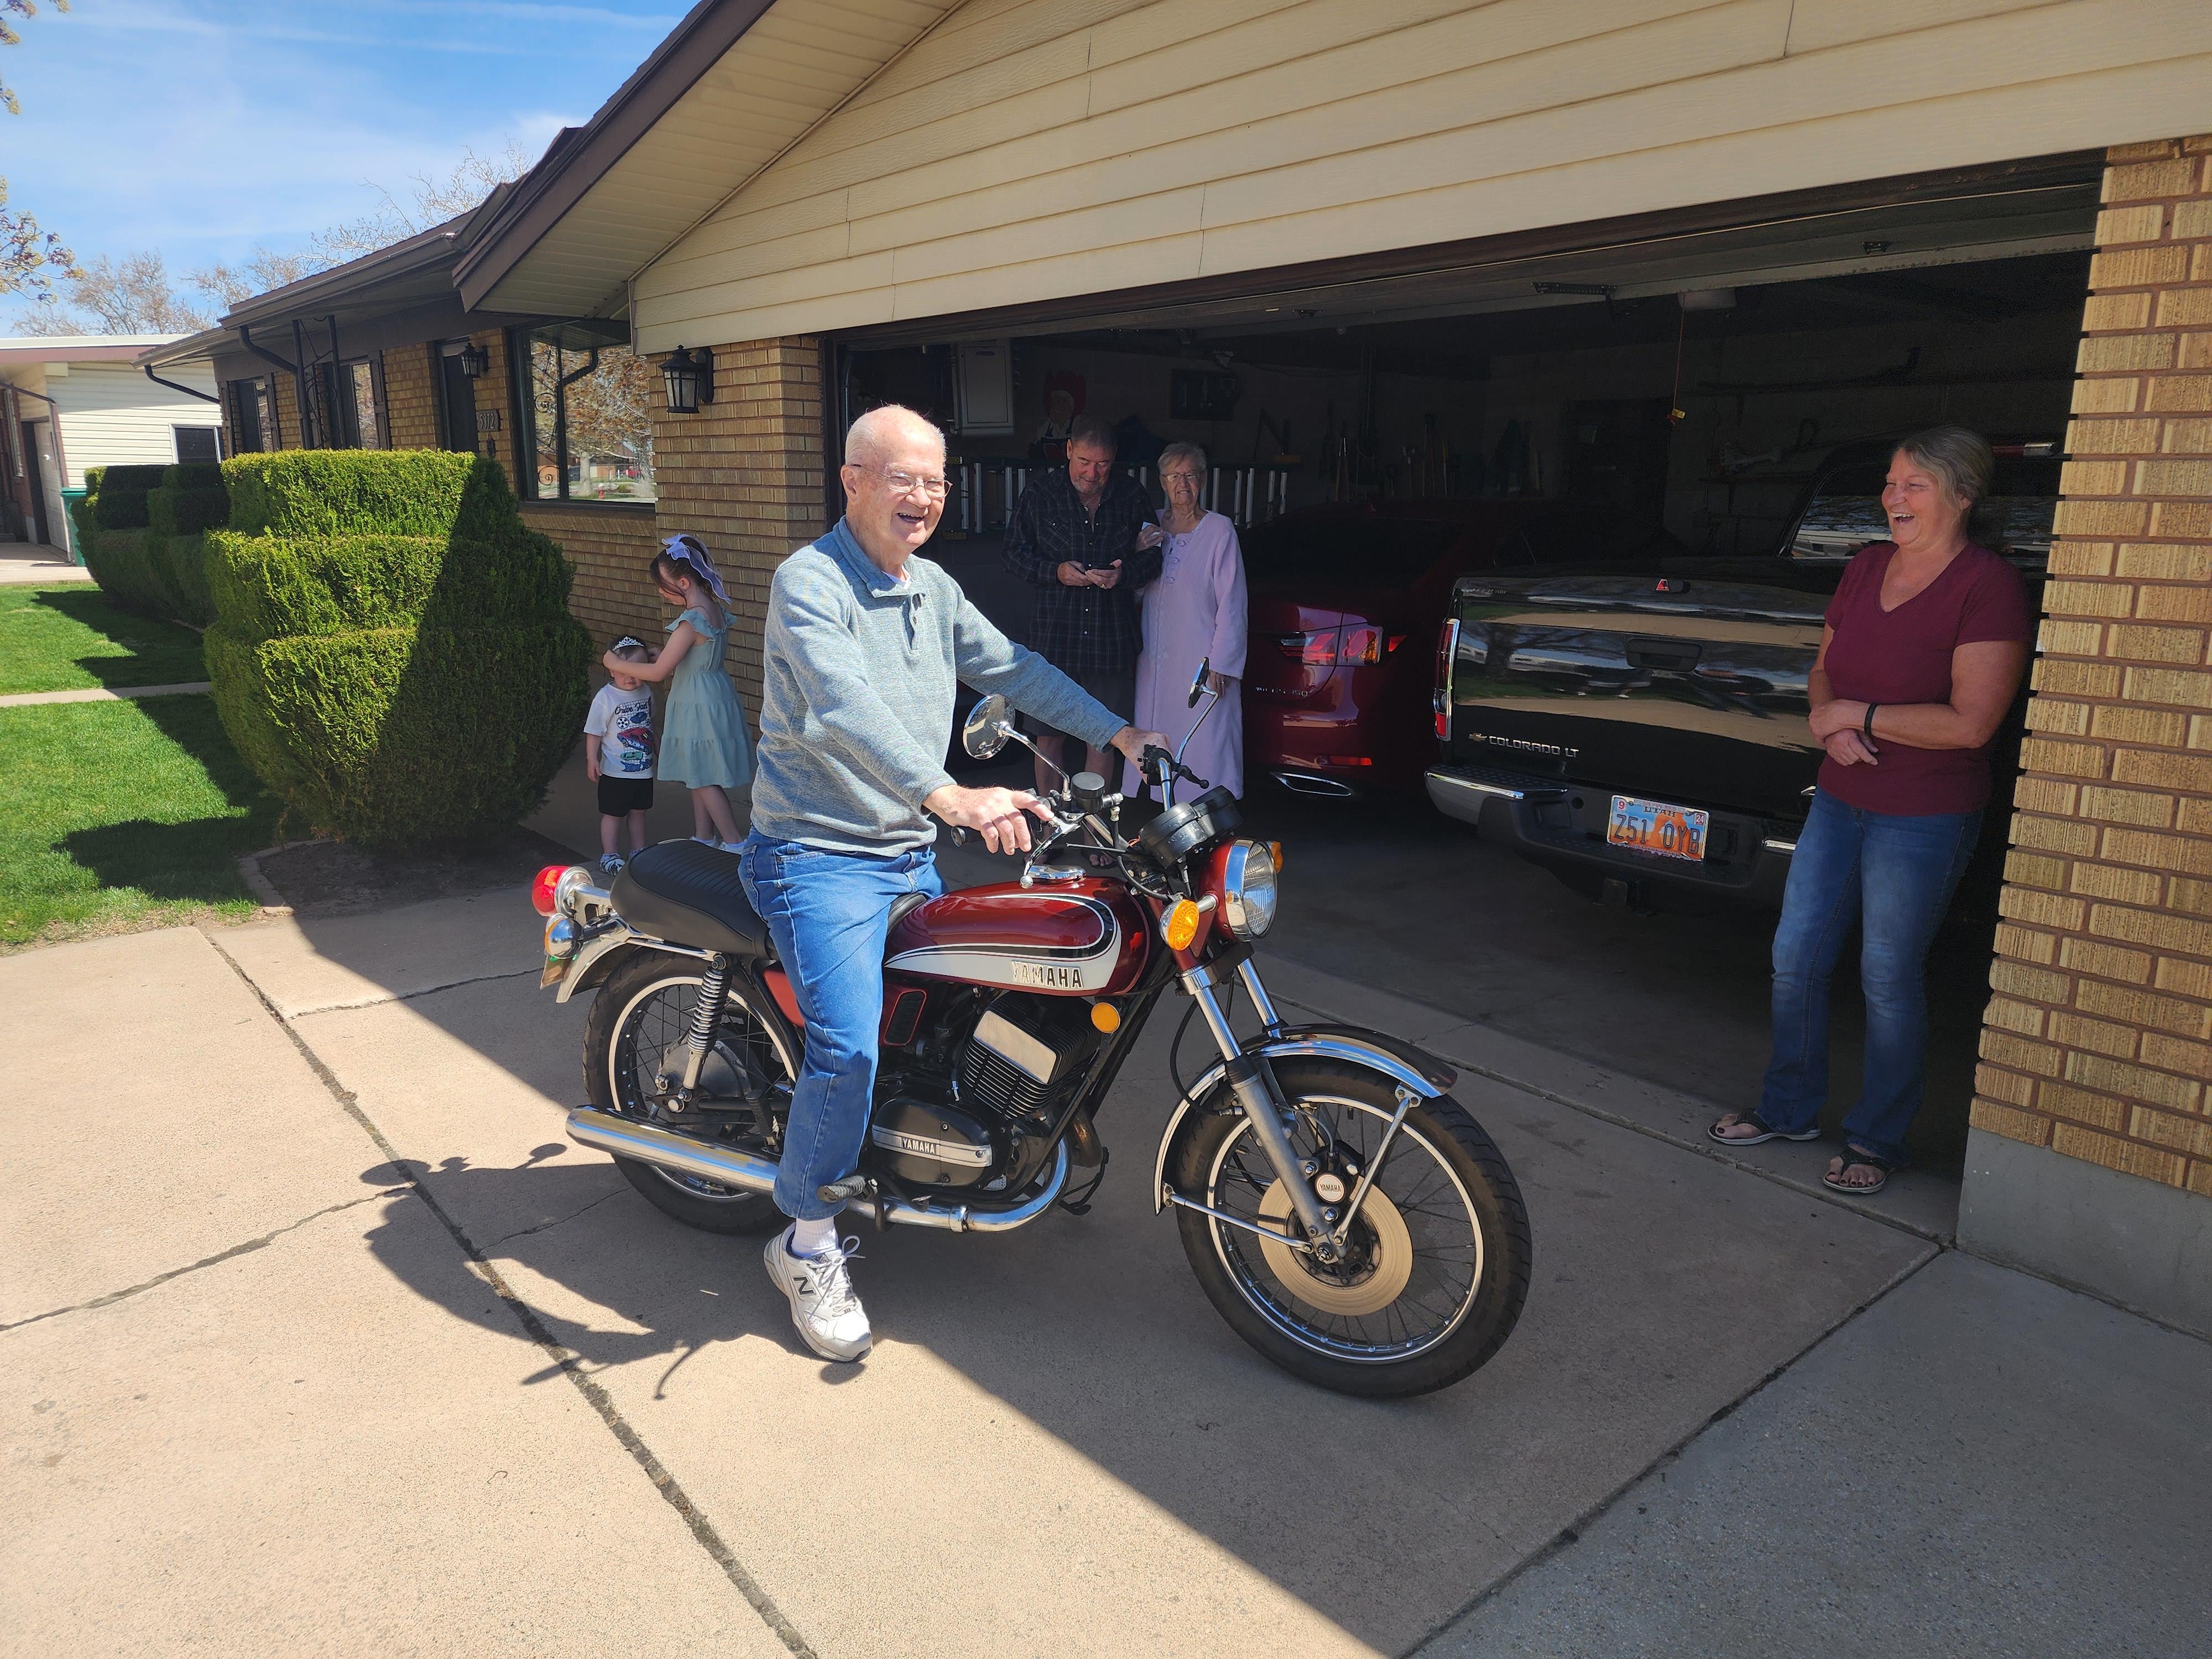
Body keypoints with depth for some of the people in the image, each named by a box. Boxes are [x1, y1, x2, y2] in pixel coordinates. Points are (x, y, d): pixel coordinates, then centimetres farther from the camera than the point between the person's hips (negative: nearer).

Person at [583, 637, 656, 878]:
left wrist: (654, 750, 25)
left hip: (644, 769, 6)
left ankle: (639, 852, 31)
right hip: (616, 772, -5)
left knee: (638, 811, 18)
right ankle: (609, 856, 16)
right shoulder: (605, 698, -16)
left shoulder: (646, 693, 2)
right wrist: (592, 760, -16)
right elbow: (594, 732, -12)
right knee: (614, 814, 5)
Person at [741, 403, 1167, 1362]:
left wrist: (1115, 732, 15)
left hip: (912, 855, 8)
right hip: (819, 858, -8)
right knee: (849, 1045, -22)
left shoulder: (933, 589, 11)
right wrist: (953, 800, -44)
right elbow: (844, 711, -32)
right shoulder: (809, 582, -15)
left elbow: (1012, 670, 21)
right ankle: (808, 1244, -2)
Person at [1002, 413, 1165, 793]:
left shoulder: (1130, 495, 4)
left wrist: (1124, 573, -13)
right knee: (1049, 736, 3)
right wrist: (1056, 571, -14)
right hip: (1055, 636, -1)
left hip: (1112, 637, 1)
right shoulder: (1040, 493, 1)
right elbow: (1015, 552, 4)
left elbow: (1152, 556, 9)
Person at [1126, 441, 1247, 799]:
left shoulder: (1220, 530, -5)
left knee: (1204, 747, -3)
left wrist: (1221, 663, -12)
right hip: (1154, 659, 6)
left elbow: (1231, 602, -8)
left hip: (1201, 662, -5)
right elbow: (1134, 592, 16)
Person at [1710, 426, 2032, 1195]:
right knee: (1795, 957, 11)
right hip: (1839, 799, 7)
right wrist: (1831, 724, -8)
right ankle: (1788, 1109, 29)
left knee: (1888, 978, 5)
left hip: (1925, 818, -6)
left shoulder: (1989, 586, -15)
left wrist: (1857, 715, -15)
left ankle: (1876, 1140, 23)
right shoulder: (1868, 566, 6)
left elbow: (1970, 723, -20)